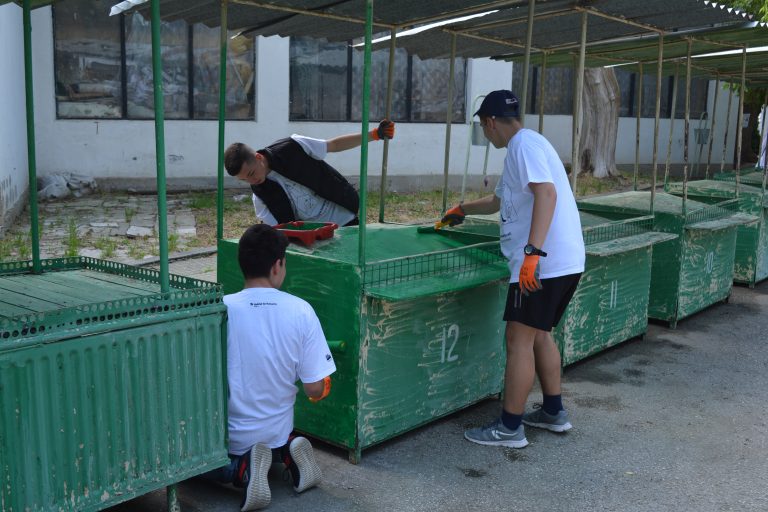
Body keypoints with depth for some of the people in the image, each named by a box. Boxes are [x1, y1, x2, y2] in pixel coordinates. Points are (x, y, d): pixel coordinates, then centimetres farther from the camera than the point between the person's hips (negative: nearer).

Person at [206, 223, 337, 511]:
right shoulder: (301, 311, -16)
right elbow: (316, 389, -12)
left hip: (228, 439, -3)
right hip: (277, 431, 4)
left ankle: (242, 468, -2)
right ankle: (286, 454, 5)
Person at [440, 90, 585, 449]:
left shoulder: (524, 144, -9)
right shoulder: (522, 146, 23)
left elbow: (546, 193, -25)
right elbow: (499, 200, 37)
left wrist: (533, 252, -32)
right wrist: (462, 210, 51)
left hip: (543, 264, -10)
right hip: (563, 263, 10)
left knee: (519, 339, -5)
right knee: (539, 335, 19)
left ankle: (510, 428, 2)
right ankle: (553, 412, 29)